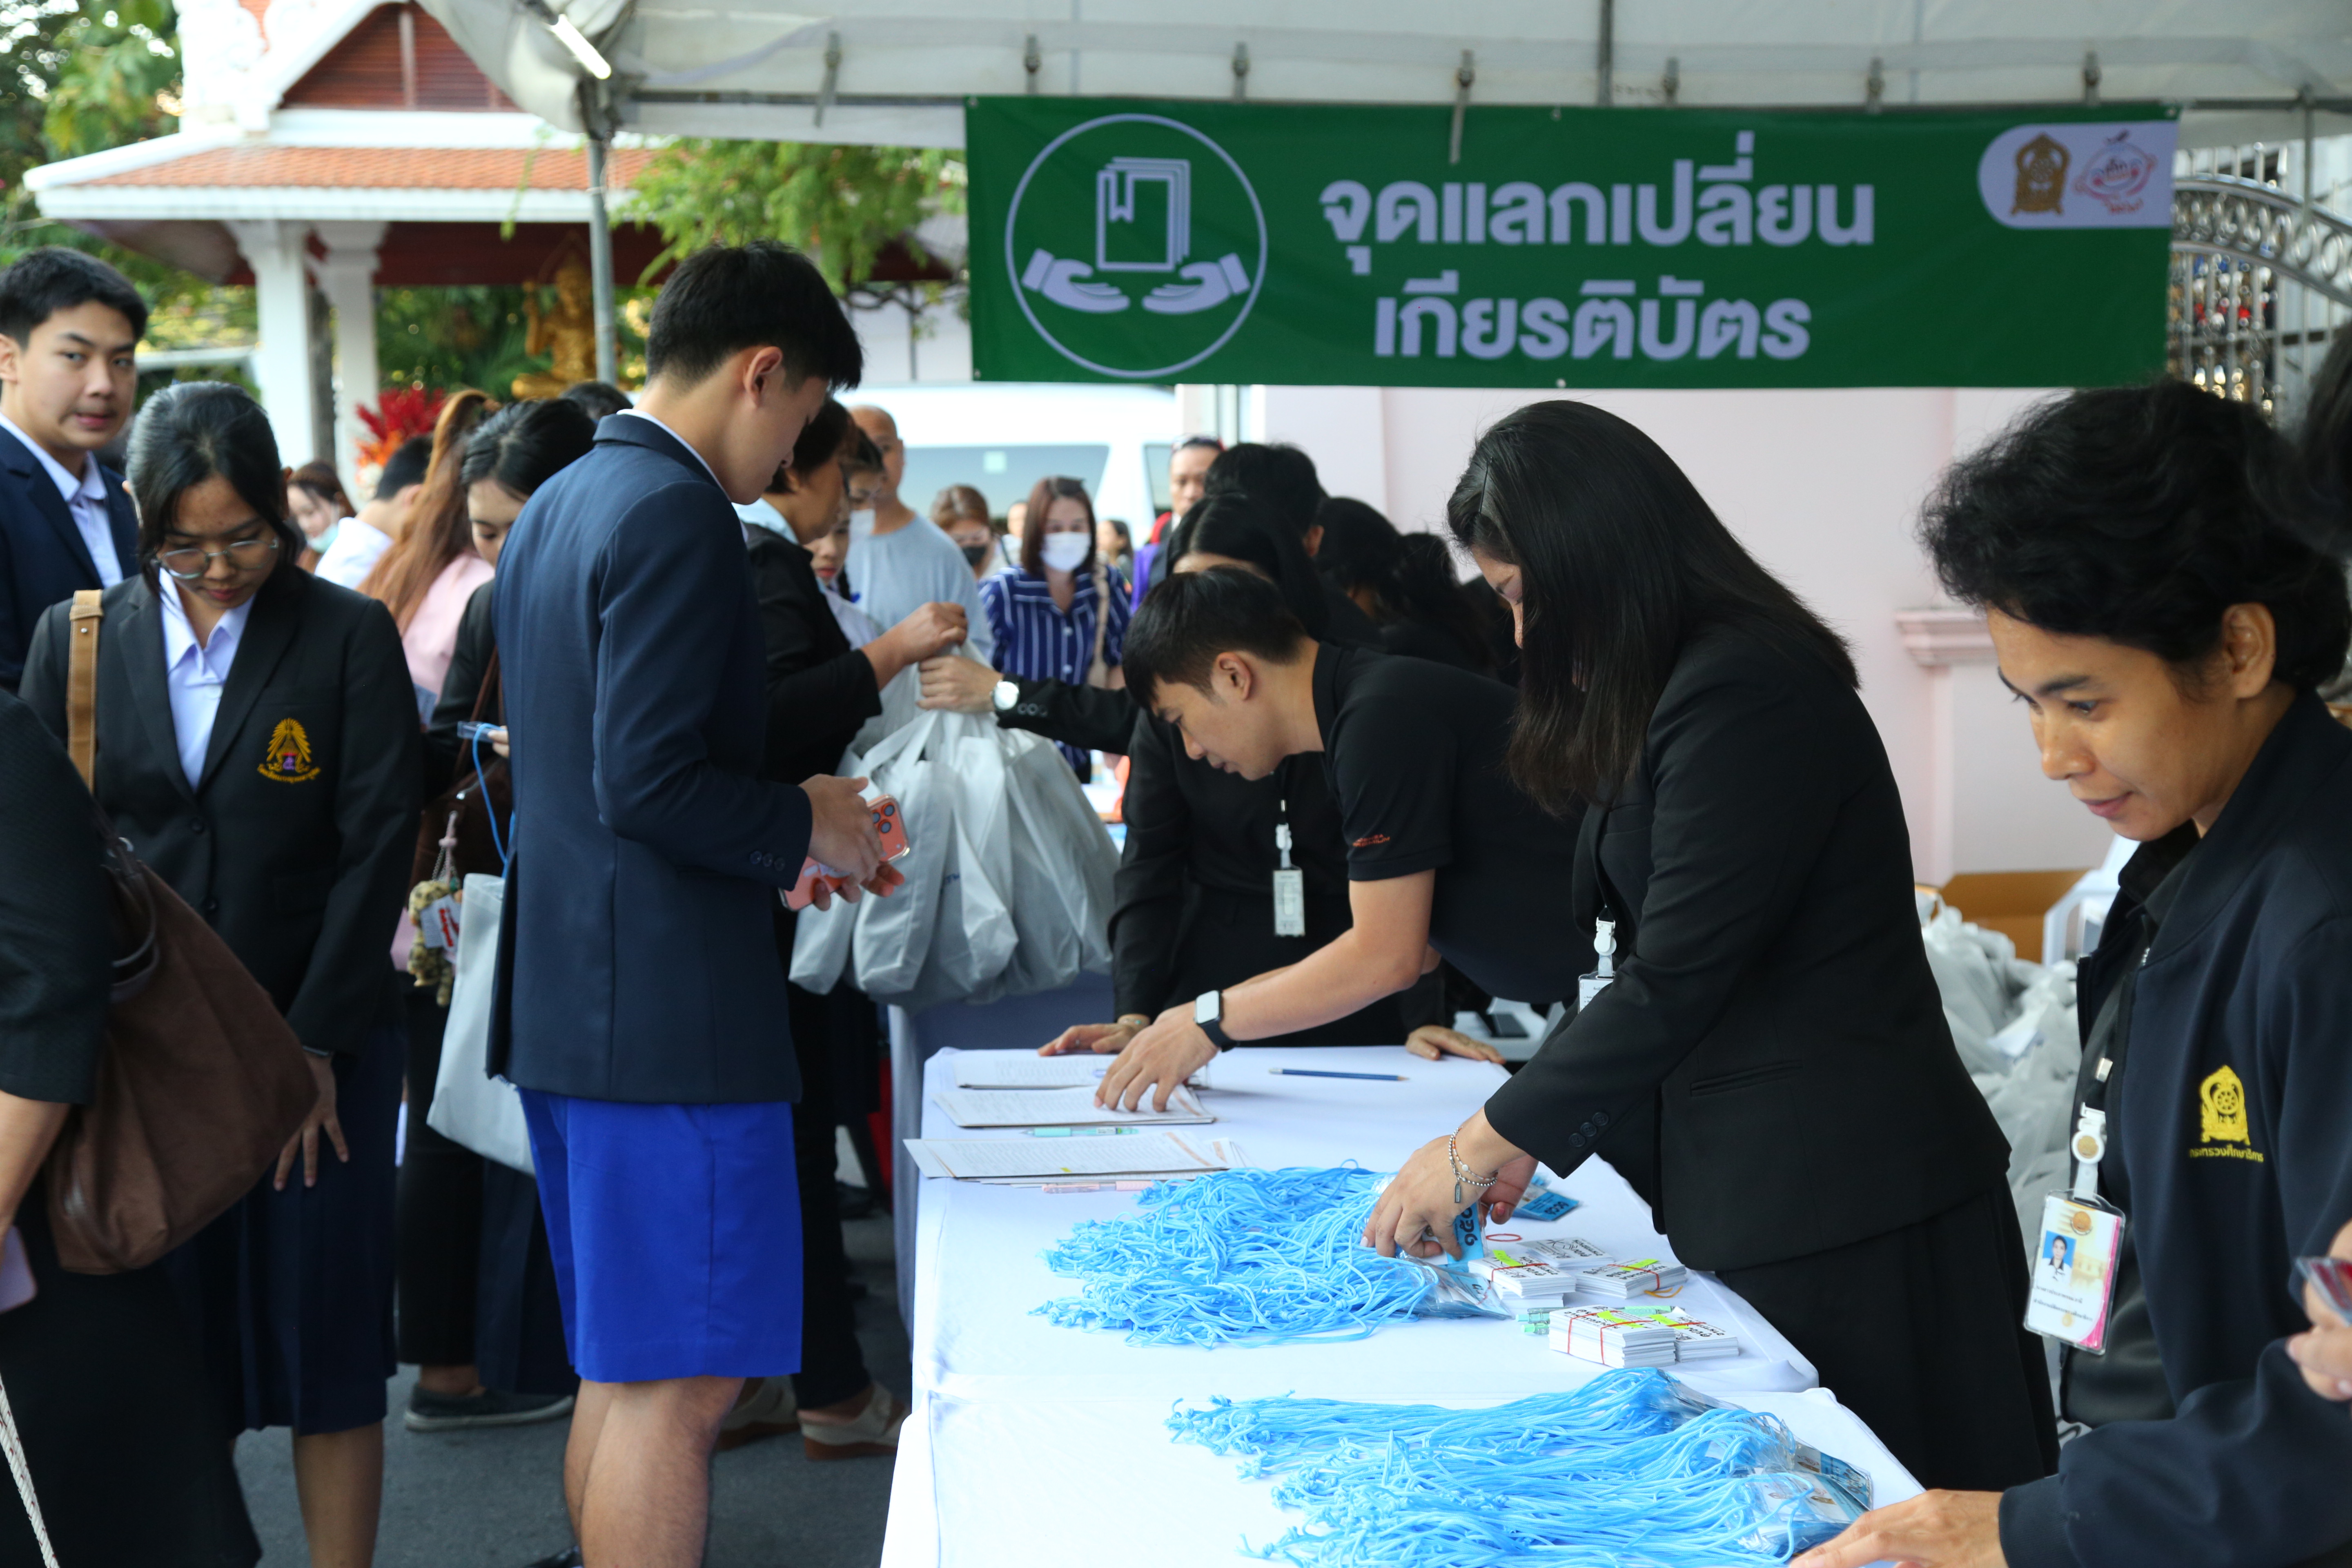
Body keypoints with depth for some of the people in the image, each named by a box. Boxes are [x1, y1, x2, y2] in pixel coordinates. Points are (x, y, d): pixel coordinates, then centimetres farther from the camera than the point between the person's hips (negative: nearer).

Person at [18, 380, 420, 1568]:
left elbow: (378, 843, -4)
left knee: (324, 1343, 3)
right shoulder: (77, 638, 6)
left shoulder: (350, 637, -1)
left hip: (317, 1043, -2)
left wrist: (314, 1041, -8)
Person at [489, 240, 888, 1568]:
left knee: (619, 1373, 17)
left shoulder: (556, 506, 15)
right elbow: (648, 784, -23)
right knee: (676, 1387, -3)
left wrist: (777, 842, 16)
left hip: (568, 997, 10)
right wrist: (804, 828, -7)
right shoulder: (679, 516, -15)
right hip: (671, 1010, -10)